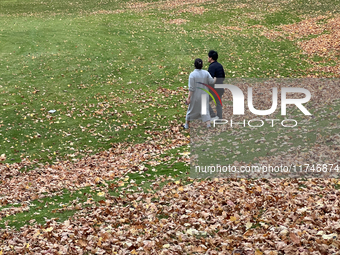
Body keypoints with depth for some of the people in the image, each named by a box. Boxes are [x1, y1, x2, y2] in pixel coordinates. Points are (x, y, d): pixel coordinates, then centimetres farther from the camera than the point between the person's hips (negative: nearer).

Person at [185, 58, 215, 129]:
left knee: (191, 109, 14)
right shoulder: (206, 73, -5)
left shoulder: (192, 74, -15)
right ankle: (208, 125, -5)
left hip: (195, 96, -2)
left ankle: (186, 125, 24)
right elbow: (211, 82, -6)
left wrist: (188, 98, -14)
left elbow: (191, 88, -17)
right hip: (204, 95, 2)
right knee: (205, 110, 8)